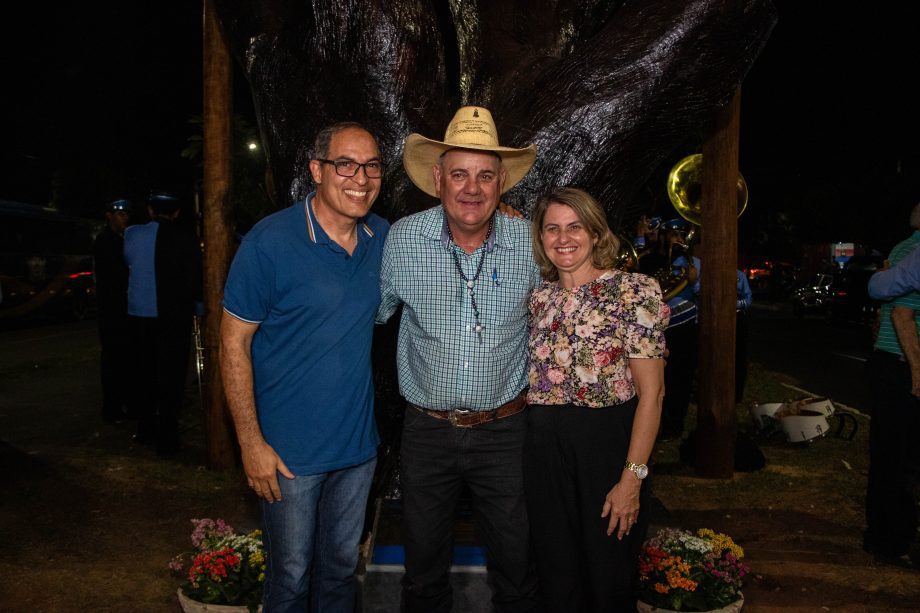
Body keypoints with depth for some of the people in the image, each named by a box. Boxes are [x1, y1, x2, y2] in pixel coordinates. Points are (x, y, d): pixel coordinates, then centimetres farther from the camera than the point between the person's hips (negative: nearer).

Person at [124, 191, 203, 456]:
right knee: (171, 377, 1)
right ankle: (166, 440, 2)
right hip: (173, 315, -5)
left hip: (138, 314, 5)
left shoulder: (131, 234, 2)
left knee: (145, 373, 18)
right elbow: (196, 275, -8)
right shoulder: (184, 236, -12)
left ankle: (146, 431, 28)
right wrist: (199, 308, 4)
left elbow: (127, 265, 16)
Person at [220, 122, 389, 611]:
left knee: (341, 569, 21)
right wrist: (251, 442, -15)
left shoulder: (384, 238, 0)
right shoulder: (270, 242, -16)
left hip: (357, 442, 5)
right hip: (290, 451, -4)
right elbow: (233, 342, -12)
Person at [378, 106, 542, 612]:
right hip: (426, 431, 0)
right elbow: (373, 311, 7)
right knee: (424, 570, 18)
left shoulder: (530, 242, -7)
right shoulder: (402, 239, -8)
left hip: (505, 431, 0)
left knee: (517, 570, 15)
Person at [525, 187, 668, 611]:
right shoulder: (537, 296, 8)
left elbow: (651, 391, -12)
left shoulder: (634, 292, -8)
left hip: (606, 445, -4)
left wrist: (632, 478, -15)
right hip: (542, 449, 4)